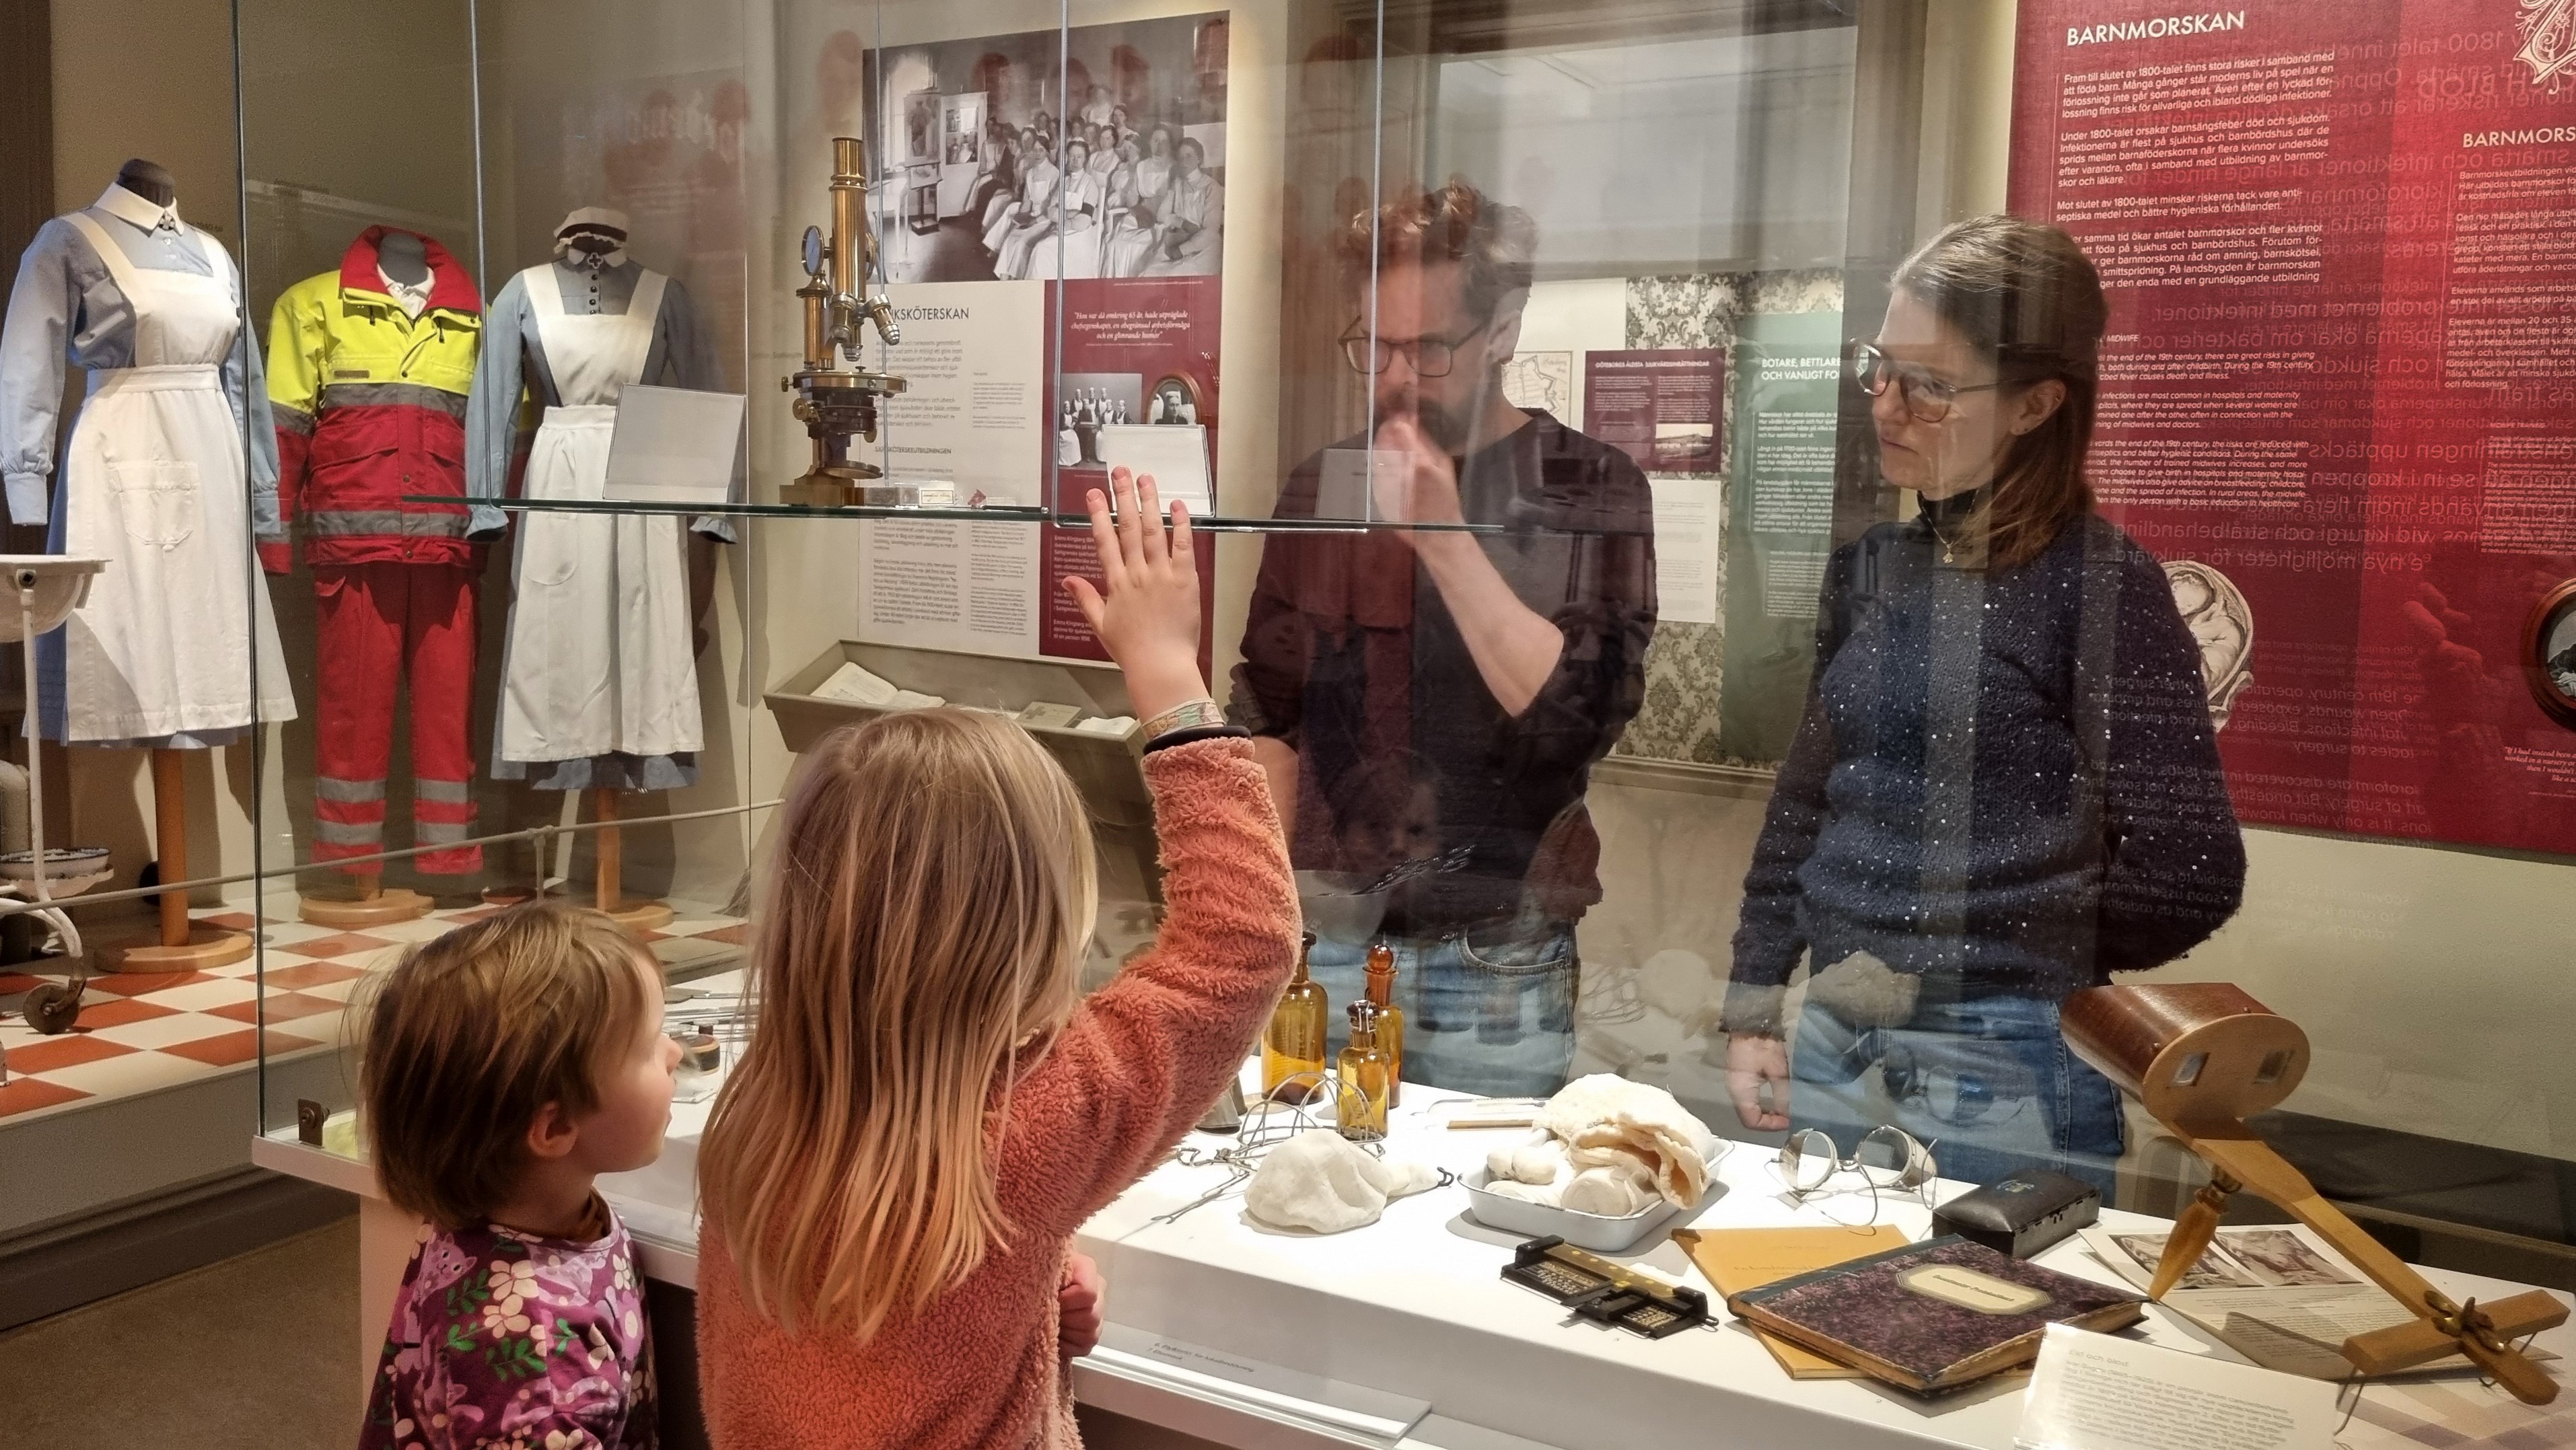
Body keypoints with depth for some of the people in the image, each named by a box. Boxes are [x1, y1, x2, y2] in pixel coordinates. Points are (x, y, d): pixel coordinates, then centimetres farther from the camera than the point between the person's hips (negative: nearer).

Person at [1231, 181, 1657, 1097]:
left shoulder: (1590, 490, -3)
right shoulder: (1320, 487, 6)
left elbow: (1581, 714, -14)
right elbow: (1269, 718, 12)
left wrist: (1445, 536, -20)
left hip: (1498, 968, -2)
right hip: (1325, 950, 3)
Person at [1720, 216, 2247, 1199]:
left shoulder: (2101, 584, -12)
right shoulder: (1869, 566, 8)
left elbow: (2187, 877, -15)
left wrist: (1988, 956, -4)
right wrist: (1753, 1012, 11)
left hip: (2002, 1080, -6)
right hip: (1828, 1049, 6)